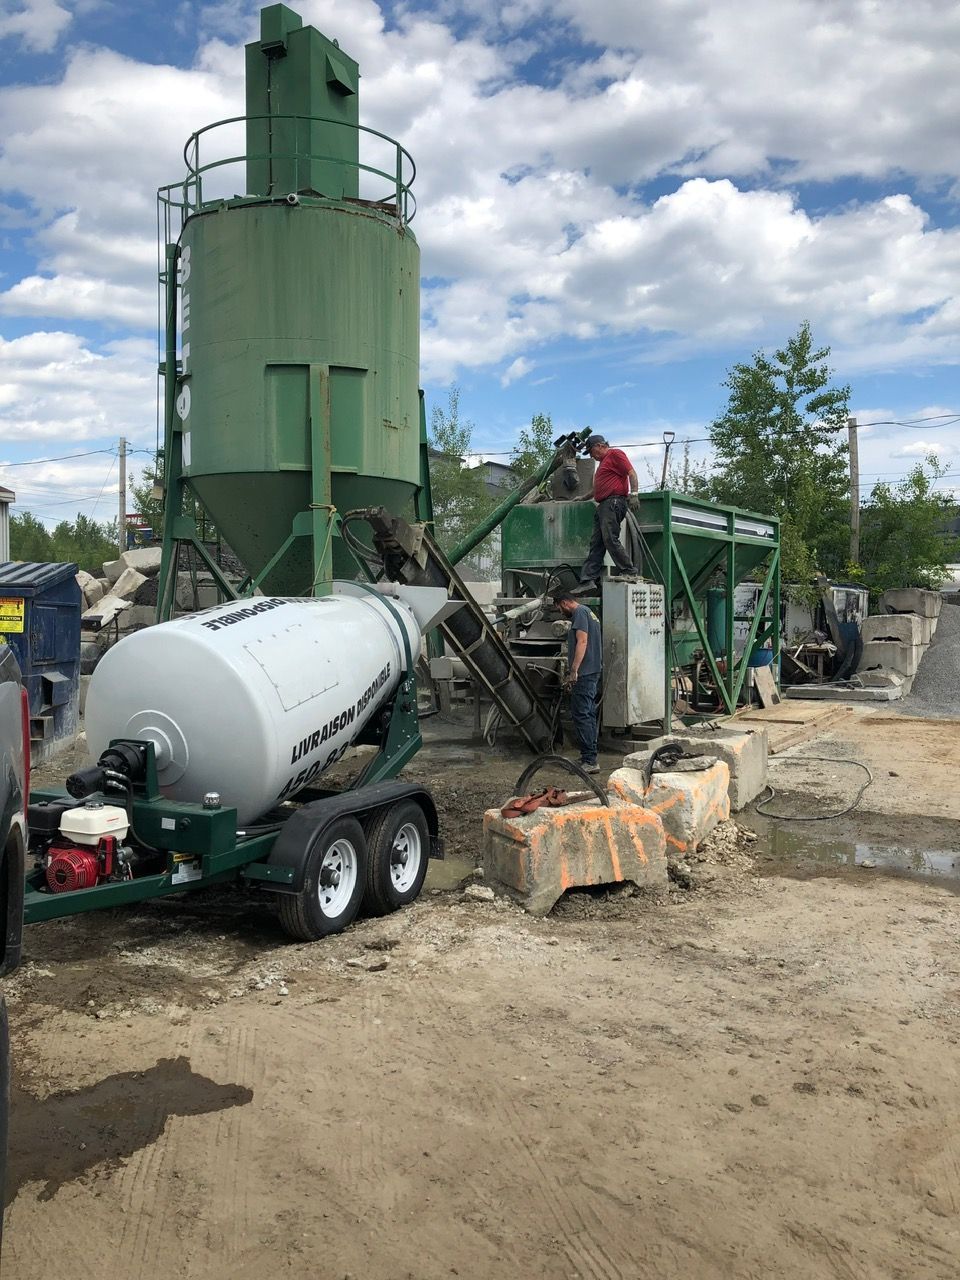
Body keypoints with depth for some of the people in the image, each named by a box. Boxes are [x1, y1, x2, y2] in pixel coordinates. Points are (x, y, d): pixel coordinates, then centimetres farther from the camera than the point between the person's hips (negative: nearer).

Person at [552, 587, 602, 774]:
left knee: (581, 715, -10)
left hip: (584, 674, -11)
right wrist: (573, 671, 27)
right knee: (589, 715, 12)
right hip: (593, 672, 11)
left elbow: (582, 642, -20)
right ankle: (590, 758, 16)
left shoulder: (580, 612, -9)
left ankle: (589, 761, -11)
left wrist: (573, 671, -22)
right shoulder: (589, 612, 23)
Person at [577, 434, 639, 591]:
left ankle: (629, 571, -10)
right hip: (603, 505, 10)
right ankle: (588, 580, -4)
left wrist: (633, 494, -22)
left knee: (610, 539, -17)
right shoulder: (603, 462, 30)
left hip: (614, 502, -10)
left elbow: (631, 473, -11)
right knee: (596, 544, 1)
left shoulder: (615, 454, 1)